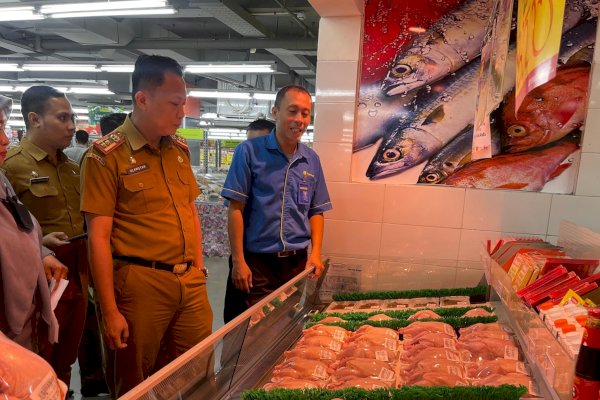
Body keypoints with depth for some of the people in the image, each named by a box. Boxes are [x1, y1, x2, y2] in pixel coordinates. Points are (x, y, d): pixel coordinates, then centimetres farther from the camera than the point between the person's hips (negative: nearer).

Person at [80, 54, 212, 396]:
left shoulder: (180, 149, 9)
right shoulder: (107, 156, -10)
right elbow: (99, 237, -11)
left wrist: (199, 271, 12)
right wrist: (110, 311, -11)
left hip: (191, 282, 6)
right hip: (140, 284, -5)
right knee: (134, 385, 14)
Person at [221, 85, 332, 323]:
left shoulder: (312, 160, 7)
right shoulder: (249, 151, -6)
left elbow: (316, 212, 12)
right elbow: (236, 208, -8)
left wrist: (315, 253, 0)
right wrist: (238, 261, -10)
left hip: (297, 262, 4)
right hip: (255, 261, -4)